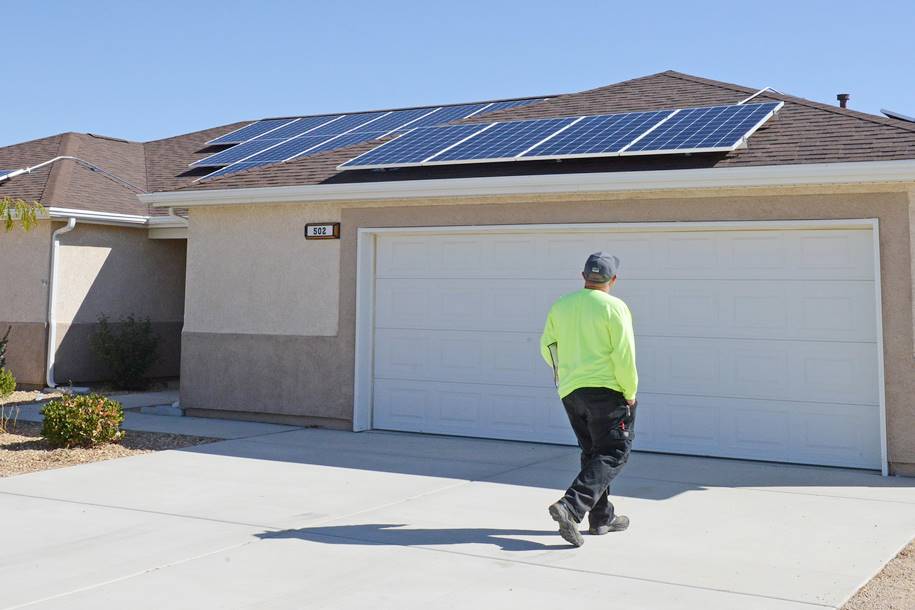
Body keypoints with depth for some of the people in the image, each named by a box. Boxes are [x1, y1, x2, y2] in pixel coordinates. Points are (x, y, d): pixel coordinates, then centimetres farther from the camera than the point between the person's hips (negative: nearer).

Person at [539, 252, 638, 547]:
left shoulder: (561, 305, 7)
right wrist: (630, 394, -3)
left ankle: (602, 518, 22)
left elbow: (548, 348, 15)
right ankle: (571, 506, -18)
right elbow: (624, 356, -13)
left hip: (570, 392, 6)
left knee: (592, 453, 17)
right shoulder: (614, 307, -9)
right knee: (611, 455, -1)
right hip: (606, 390, -6)